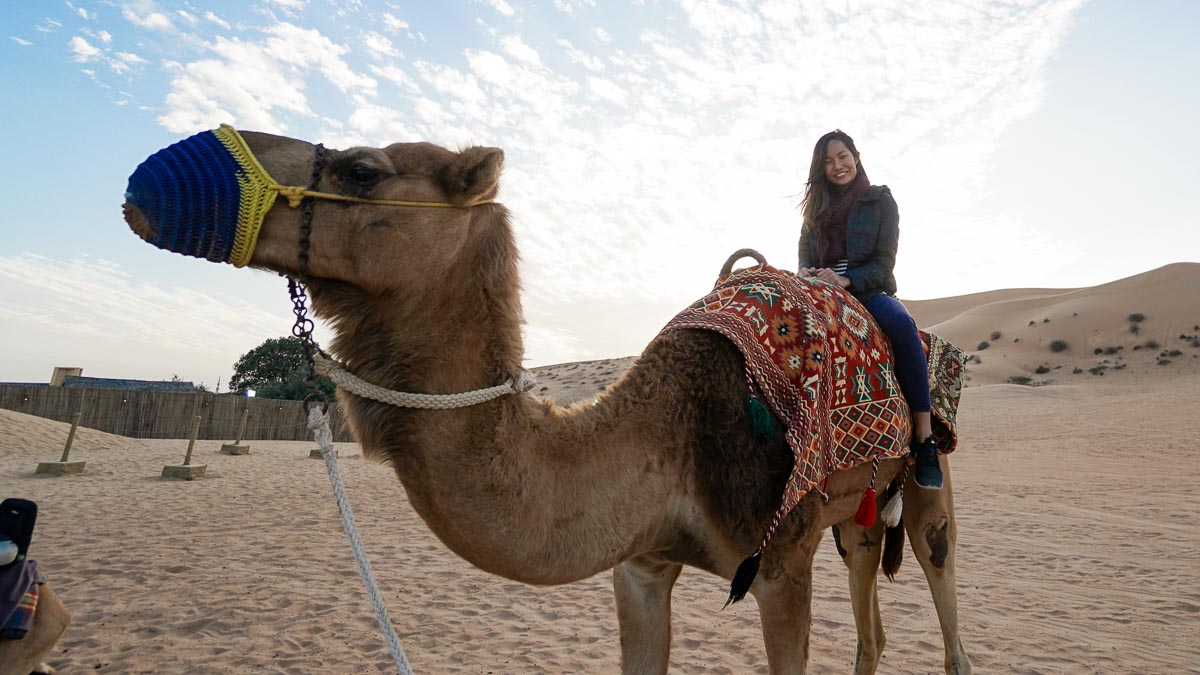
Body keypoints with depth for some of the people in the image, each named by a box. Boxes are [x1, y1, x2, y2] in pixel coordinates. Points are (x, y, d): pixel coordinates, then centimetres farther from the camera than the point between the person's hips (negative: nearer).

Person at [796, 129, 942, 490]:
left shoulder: (880, 200, 6)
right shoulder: (815, 208, 17)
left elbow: (884, 261, -2)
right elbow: (805, 257, 15)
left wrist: (845, 280, -20)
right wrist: (806, 274, -11)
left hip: (870, 290, -3)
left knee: (902, 323, -36)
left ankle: (924, 437, -32)